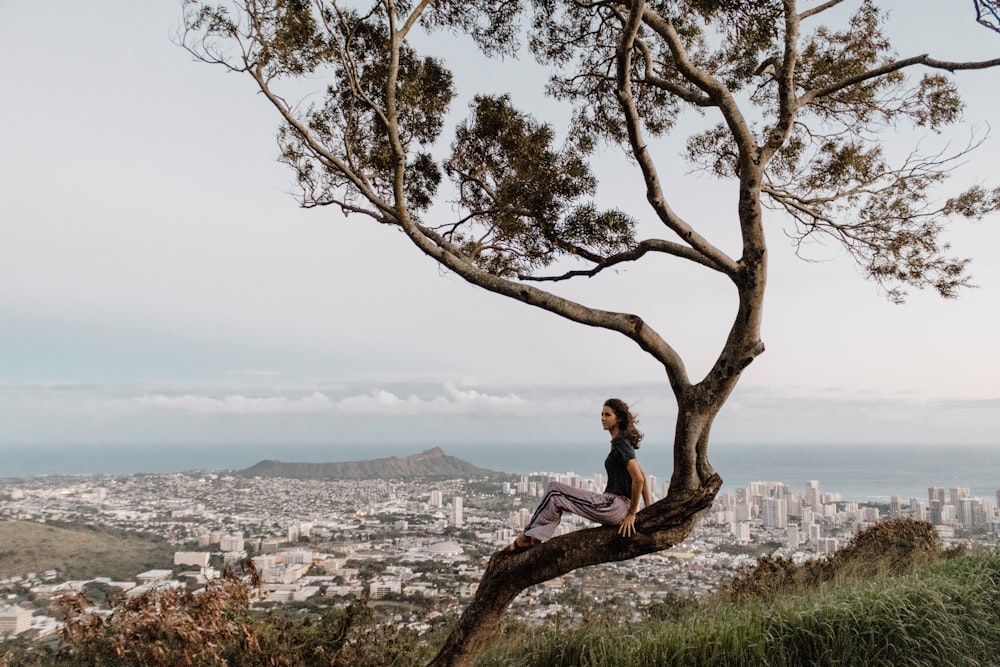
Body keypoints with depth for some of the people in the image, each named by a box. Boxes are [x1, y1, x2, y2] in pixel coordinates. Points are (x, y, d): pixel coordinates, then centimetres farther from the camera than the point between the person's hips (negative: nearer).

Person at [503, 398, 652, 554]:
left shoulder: (621, 444, -15)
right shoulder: (620, 442, 15)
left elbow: (639, 479, -23)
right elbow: (642, 476, 19)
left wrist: (632, 513, -14)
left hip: (614, 506, -10)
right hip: (610, 502, 10)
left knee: (554, 493, -5)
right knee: (555, 489, 7)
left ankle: (527, 538, 6)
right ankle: (534, 539, 1)